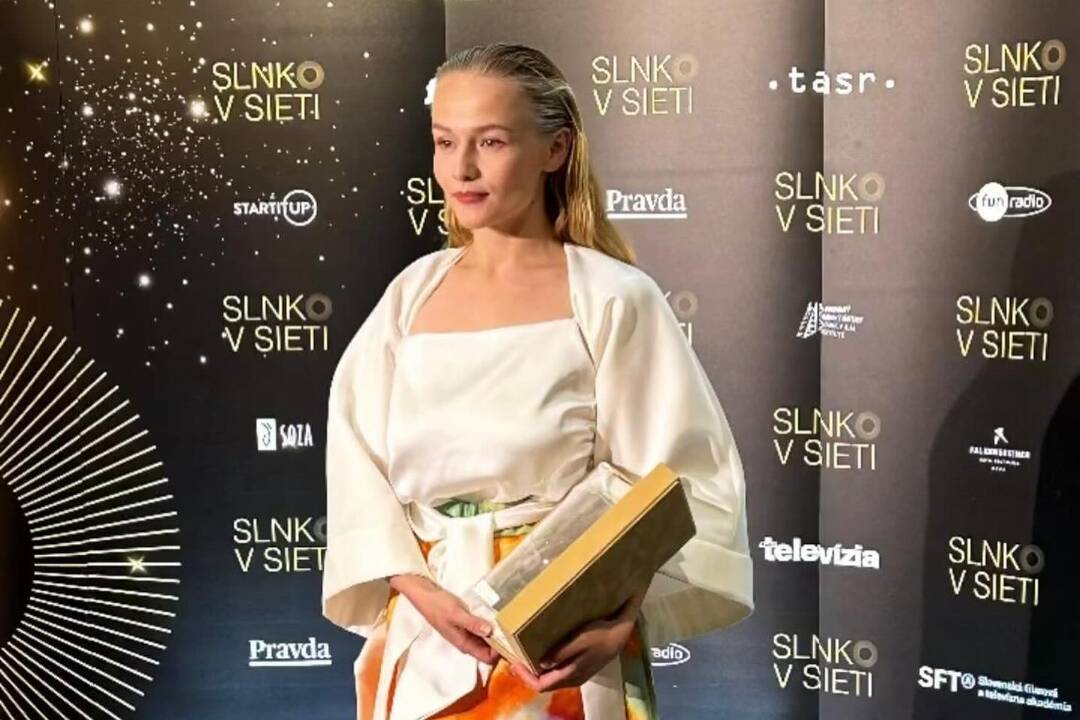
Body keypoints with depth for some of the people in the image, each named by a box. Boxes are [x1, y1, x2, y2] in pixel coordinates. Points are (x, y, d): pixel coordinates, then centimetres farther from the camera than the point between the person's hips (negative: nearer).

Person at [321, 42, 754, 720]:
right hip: (424, 644, 4)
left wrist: (623, 625, -22)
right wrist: (420, 590, -13)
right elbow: (357, 461, 1)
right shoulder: (412, 293, 4)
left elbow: (686, 482, -11)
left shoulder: (613, 298, -8)